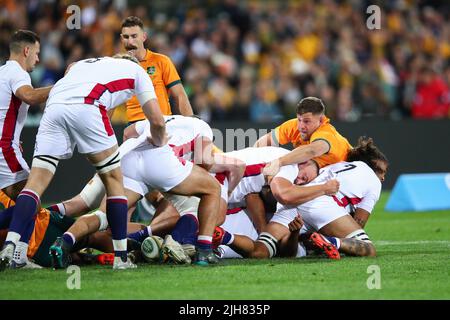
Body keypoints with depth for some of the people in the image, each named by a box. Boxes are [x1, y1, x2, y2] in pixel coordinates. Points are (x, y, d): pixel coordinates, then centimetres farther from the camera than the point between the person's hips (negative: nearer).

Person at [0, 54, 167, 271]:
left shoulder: (85, 64, 42)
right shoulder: (136, 70, 30)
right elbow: (157, 121, 27)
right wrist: (159, 143, 48)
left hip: (53, 107, 4)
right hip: (86, 107, -4)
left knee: (36, 181, 3)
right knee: (113, 179, 12)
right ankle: (121, 258, 11)